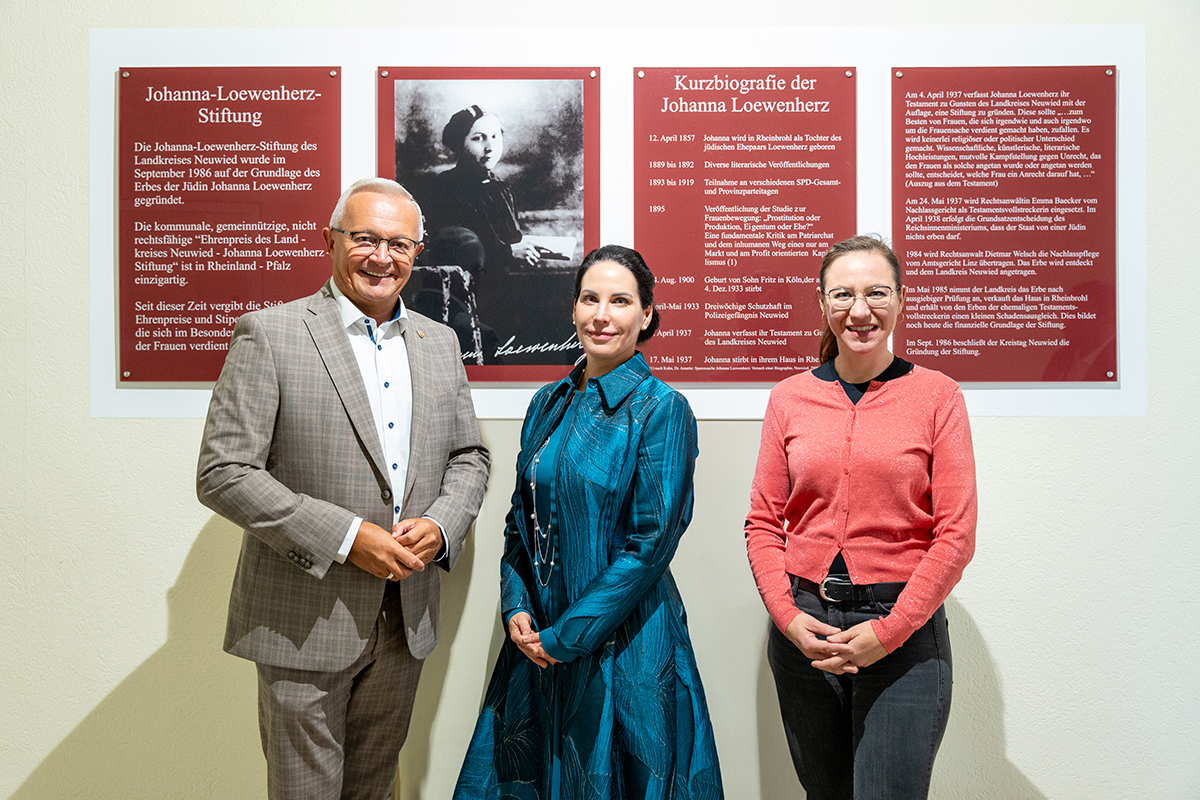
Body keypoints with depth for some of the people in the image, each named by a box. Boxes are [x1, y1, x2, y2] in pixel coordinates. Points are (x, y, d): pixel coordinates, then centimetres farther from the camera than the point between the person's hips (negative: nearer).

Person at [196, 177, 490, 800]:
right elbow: (222, 473, -14)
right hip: (304, 622, -4)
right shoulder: (269, 334, -9)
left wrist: (440, 525, -7)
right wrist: (347, 537, -19)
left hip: (406, 624, 5)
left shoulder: (439, 343, 7)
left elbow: (469, 457, 13)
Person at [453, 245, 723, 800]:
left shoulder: (661, 410, -11)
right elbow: (521, 519, 11)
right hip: (535, 639, 6)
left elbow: (650, 544, -15)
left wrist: (568, 635, -14)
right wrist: (516, 608, -3)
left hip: (623, 643, -5)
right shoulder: (549, 402, 6)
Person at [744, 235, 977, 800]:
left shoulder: (936, 396, -3)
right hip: (803, 630, 3)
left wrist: (886, 632, -12)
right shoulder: (790, 398, 4)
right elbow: (763, 523, 5)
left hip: (903, 629, -2)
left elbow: (956, 535, -6)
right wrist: (788, 617, -8)